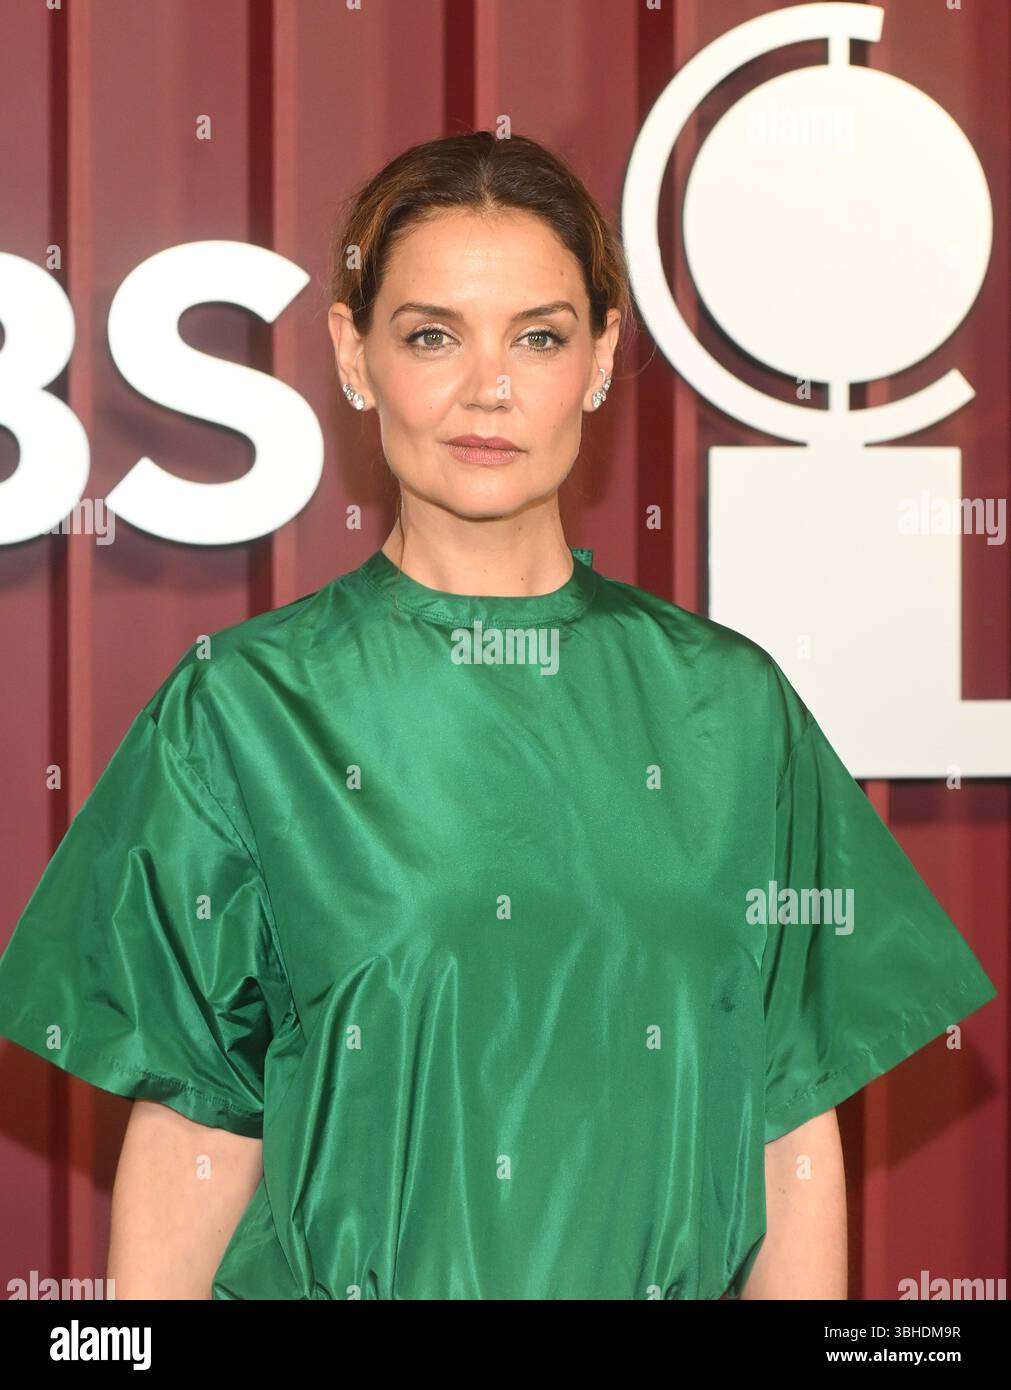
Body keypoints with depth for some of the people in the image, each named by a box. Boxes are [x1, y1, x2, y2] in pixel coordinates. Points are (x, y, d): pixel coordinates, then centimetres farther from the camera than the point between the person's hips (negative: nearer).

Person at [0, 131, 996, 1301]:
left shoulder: (729, 704, -2)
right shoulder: (239, 708, -6)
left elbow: (793, 1127, -2)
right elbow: (193, 1129, -7)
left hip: (668, 1274, 2)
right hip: (329, 1273, -1)